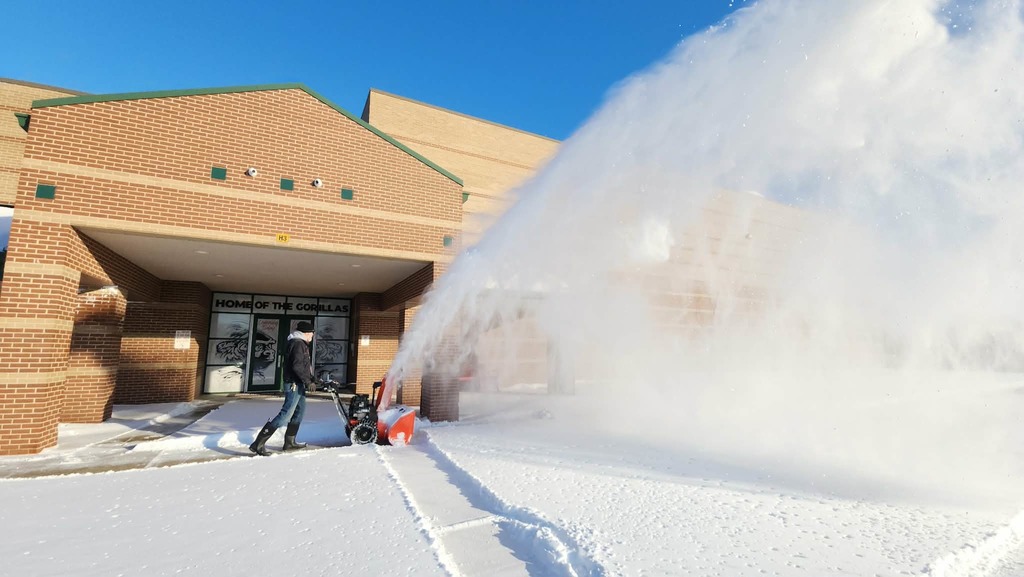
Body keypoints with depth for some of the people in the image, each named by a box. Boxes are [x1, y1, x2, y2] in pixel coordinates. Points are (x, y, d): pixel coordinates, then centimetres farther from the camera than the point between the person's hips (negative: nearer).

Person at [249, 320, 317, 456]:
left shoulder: (300, 343, 17)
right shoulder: (298, 344, -15)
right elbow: (297, 366, -24)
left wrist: (311, 379, 17)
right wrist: (308, 382, -18)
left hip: (298, 384, 11)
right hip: (294, 384, -11)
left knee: (300, 411, 17)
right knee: (286, 414, -12)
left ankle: (290, 442, 24)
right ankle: (258, 444, -9)